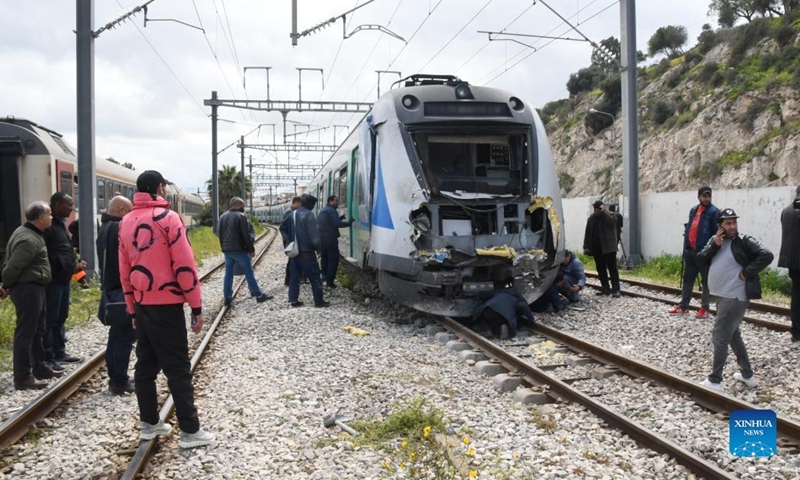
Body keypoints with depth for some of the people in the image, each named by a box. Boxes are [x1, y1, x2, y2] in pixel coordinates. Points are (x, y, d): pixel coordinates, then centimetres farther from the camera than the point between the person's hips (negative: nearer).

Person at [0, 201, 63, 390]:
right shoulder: (29, 240, -21)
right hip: (28, 289, -11)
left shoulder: (30, 233, 12)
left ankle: (40, 368, 30)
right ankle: (23, 378, -1)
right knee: (25, 333, -6)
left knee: (37, 331, 19)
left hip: (34, 288, 11)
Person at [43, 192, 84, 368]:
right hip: (52, 280, -10)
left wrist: (74, 264, 9)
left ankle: (59, 353, 25)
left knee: (61, 318, 16)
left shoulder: (60, 224, 17)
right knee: (50, 320, -4)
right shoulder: (47, 226, -15)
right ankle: (48, 357, 1)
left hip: (63, 279, 10)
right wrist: (69, 266, -21)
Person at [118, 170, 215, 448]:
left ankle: (149, 423, 21)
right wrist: (197, 306, -10)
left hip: (141, 305, 7)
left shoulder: (126, 222, 9)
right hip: (166, 304, -6)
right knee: (178, 369, -3)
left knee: (145, 365, 14)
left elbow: (124, 270, 13)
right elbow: (184, 265, -15)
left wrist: (132, 309, 19)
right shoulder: (168, 218, -11)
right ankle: (190, 431, 0)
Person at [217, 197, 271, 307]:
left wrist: (224, 246, 17)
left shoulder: (223, 216, 9)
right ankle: (258, 295, 2)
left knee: (228, 274, 10)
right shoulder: (241, 216, -10)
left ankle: (227, 297, 10)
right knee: (249, 273, -1)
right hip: (240, 250, -6)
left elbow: (219, 233, 11)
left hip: (226, 250, 6)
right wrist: (252, 249, -6)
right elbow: (246, 235, -13)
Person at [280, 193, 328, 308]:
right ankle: (319, 301, 1)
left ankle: (293, 299, 10)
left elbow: (282, 227, 20)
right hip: (306, 251, -7)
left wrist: (288, 241, 18)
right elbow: (314, 234, -19)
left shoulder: (292, 214, 10)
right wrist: (319, 247, -9)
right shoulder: (308, 214, -14)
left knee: (294, 275, 11)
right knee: (314, 277, -1)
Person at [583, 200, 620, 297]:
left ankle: (616, 289, -8)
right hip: (596, 248, 5)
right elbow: (587, 233, 11)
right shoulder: (591, 218, 10)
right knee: (601, 269, 7)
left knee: (612, 268, -6)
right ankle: (606, 289, 14)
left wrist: (602, 212, -19)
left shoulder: (610, 215, -2)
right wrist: (586, 246, 5)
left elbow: (611, 222, -27)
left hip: (608, 247, -5)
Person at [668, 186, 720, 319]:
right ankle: (683, 306, 20)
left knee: (706, 281, 4)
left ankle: (704, 308, 11)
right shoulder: (693, 210, 13)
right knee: (687, 279, 12)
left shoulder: (714, 212, -8)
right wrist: (685, 247, 11)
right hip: (690, 250, 7)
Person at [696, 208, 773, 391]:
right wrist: (714, 245, -12)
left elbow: (766, 255, -23)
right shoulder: (715, 240, 9)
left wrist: (747, 273, -20)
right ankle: (747, 375, 32)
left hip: (735, 297, -9)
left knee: (719, 338, -6)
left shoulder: (745, 242, -12)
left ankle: (714, 381, 0)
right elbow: (700, 260, 1)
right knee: (733, 336, 19)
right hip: (723, 296, 9)